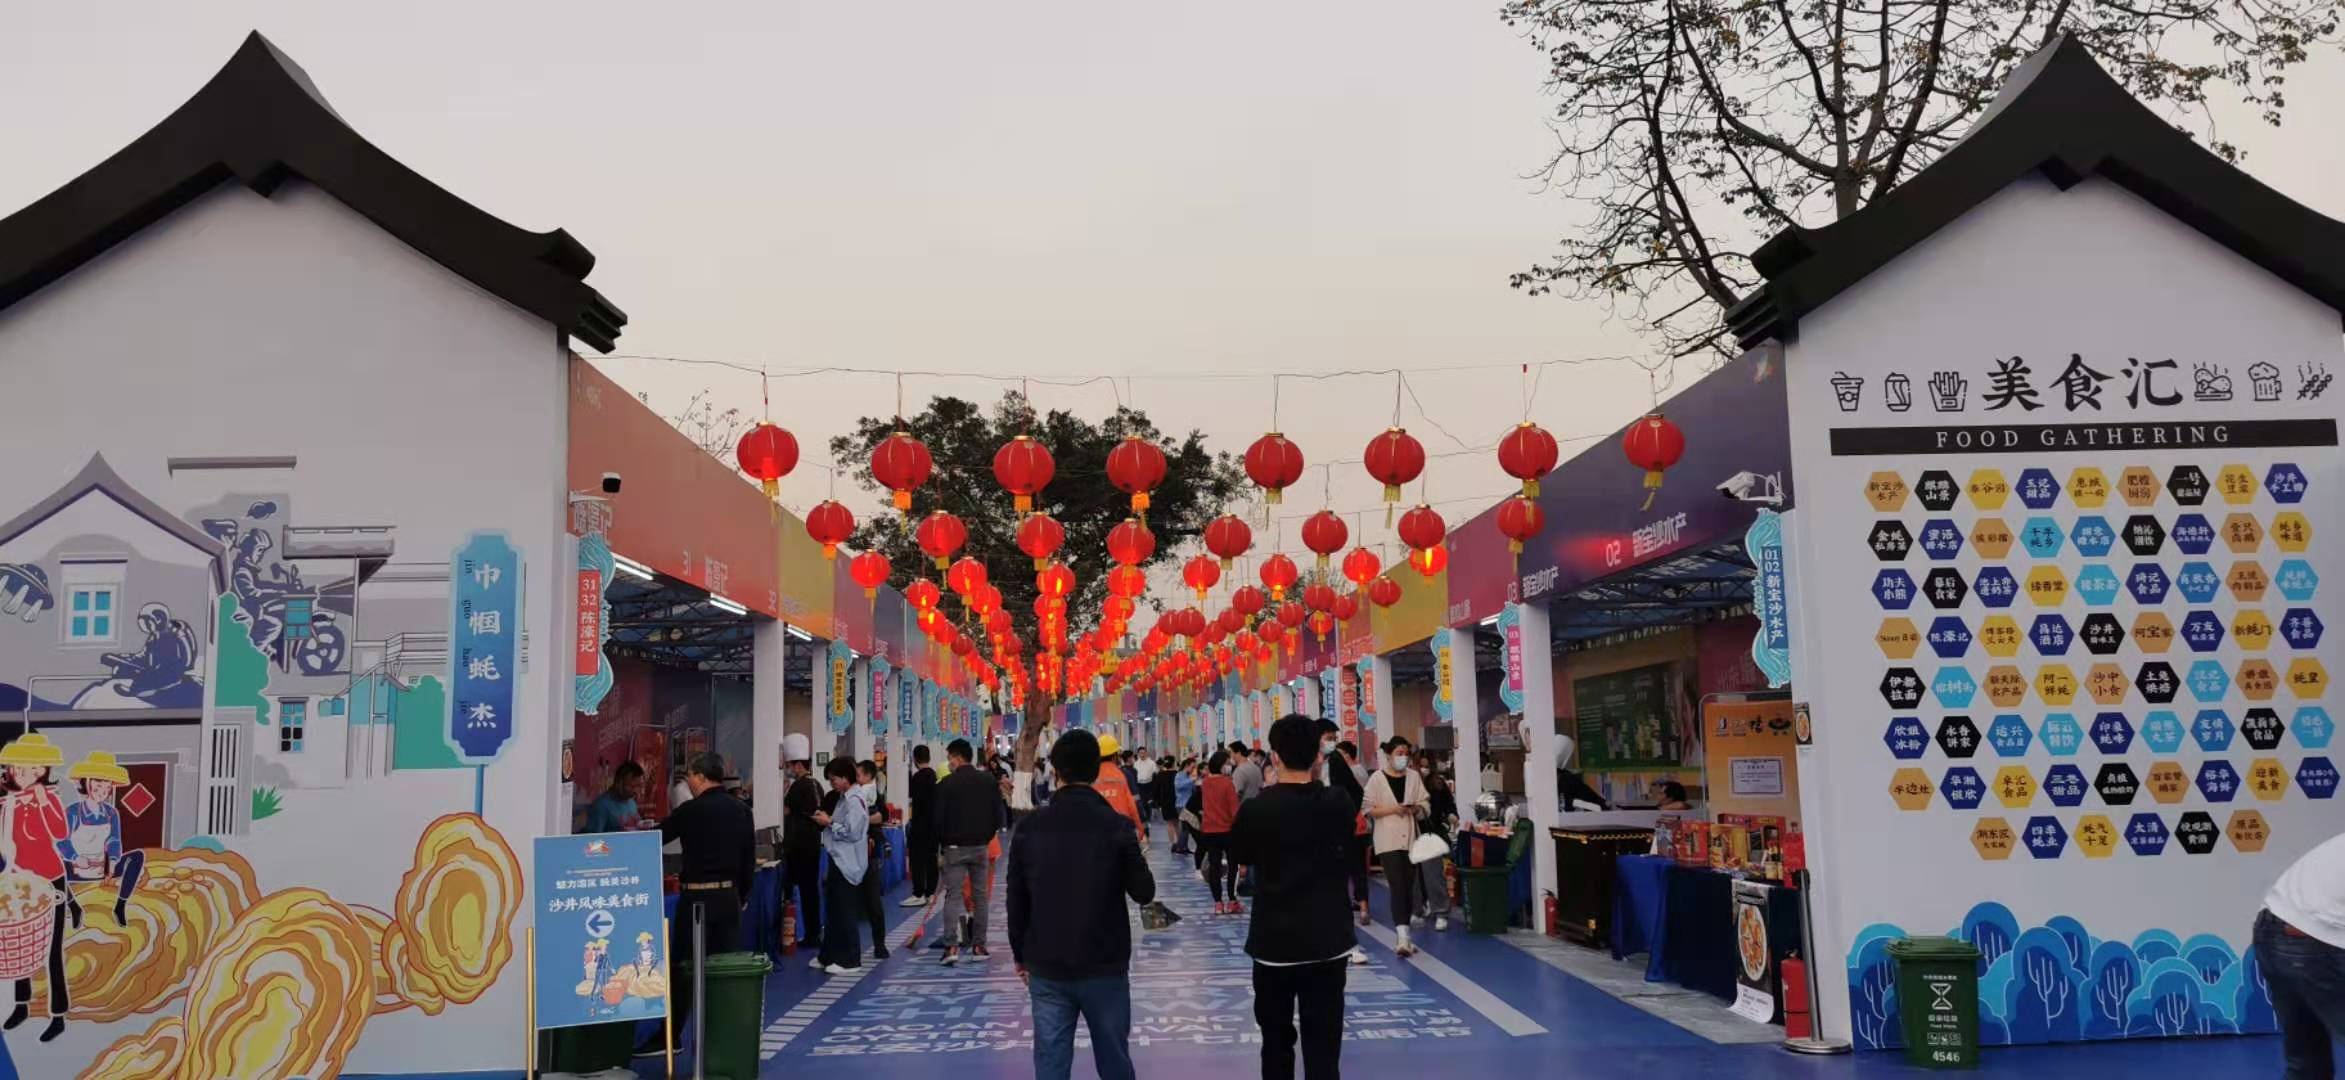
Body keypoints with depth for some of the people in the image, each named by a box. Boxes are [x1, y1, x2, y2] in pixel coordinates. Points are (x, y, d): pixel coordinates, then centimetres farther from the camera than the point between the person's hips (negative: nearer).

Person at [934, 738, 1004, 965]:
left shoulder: (946, 784, -9)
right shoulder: (990, 781, 3)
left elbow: (939, 819, -8)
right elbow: (997, 816, 4)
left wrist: (938, 850, 2)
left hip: (954, 847, -3)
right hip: (980, 847, 3)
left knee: (953, 896, 0)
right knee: (980, 896, 10)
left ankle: (951, 947, -10)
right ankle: (978, 946, 13)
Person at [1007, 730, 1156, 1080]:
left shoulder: (1030, 827, -3)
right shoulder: (1115, 826, -9)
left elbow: (1017, 899, 2)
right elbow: (1144, 893, -5)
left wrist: (1019, 954, 14)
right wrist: (1139, 860, 16)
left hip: (1046, 966, 2)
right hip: (1104, 965, -1)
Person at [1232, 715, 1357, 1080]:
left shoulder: (1255, 810, -12)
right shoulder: (1340, 805, -7)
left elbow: (1240, 855, 6)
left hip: (1274, 940, -1)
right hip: (1328, 939, 1)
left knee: (1276, 1039, 14)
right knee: (1323, 1043, 4)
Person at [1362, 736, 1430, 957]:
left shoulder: (1414, 777, 7)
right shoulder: (1377, 778, -4)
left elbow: (1426, 805, 9)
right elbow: (1367, 808, -5)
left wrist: (1416, 808, -13)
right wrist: (1392, 809, -17)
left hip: (1410, 838, 4)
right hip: (1388, 840, -4)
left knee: (1408, 887, 9)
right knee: (1396, 887, -13)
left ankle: (1403, 934, 20)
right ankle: (1402, 937, -19)